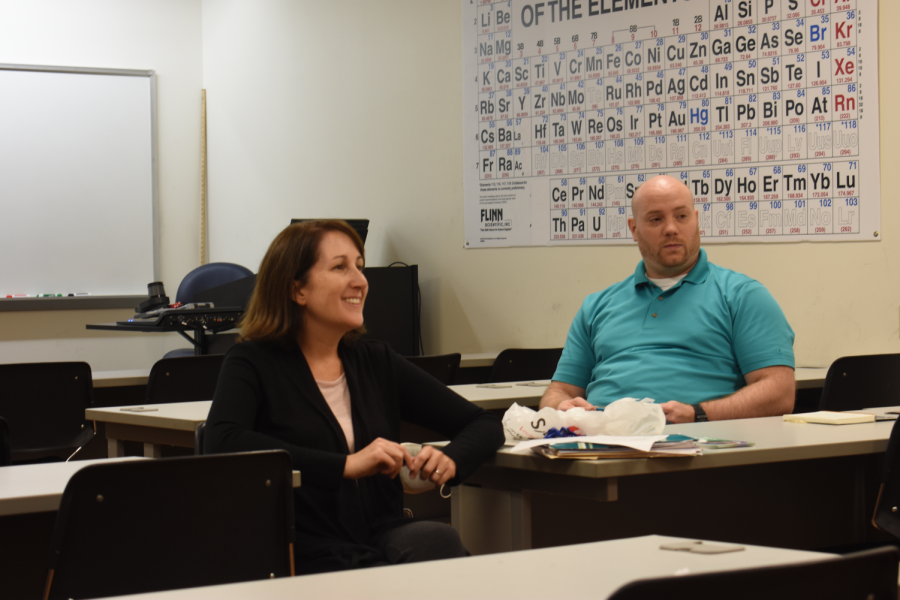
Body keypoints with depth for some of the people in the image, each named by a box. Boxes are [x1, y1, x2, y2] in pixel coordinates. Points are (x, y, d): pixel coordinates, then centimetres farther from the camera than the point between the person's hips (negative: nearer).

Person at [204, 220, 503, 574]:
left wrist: (450, 460, -5)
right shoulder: (255, 363, 4)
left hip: (386, 545, 5)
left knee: (436, 540, -31)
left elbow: (485, 425, 20)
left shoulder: (376, 362, 17)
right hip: (309, 561, -5)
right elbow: (220, 444, -17)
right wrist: (347, 465, -20)